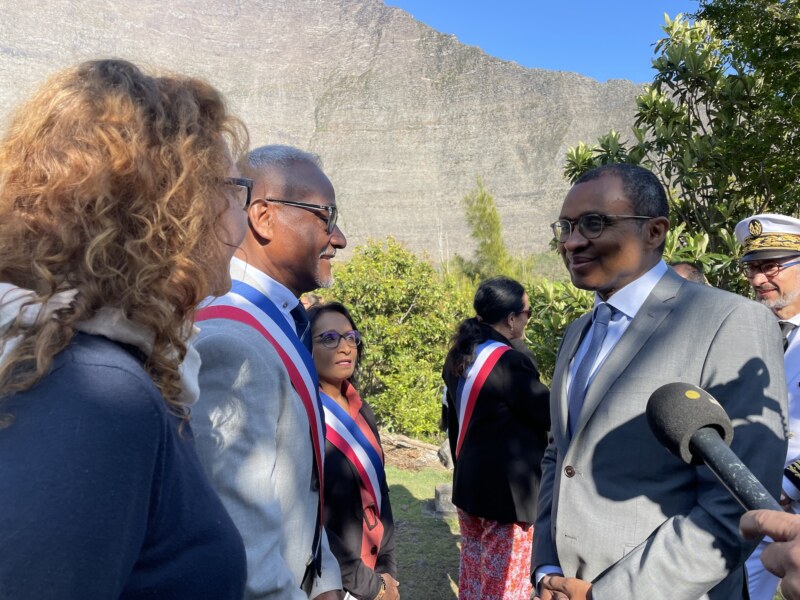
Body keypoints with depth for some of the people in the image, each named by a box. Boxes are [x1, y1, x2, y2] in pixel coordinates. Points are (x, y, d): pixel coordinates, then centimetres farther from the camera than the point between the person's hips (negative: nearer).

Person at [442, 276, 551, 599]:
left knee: (474, 570, 21)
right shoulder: (509, 361, -23)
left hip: (468, 481, 8)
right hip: (506, 488, -8)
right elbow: (551, 415, -15)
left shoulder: (459, 355, 3)